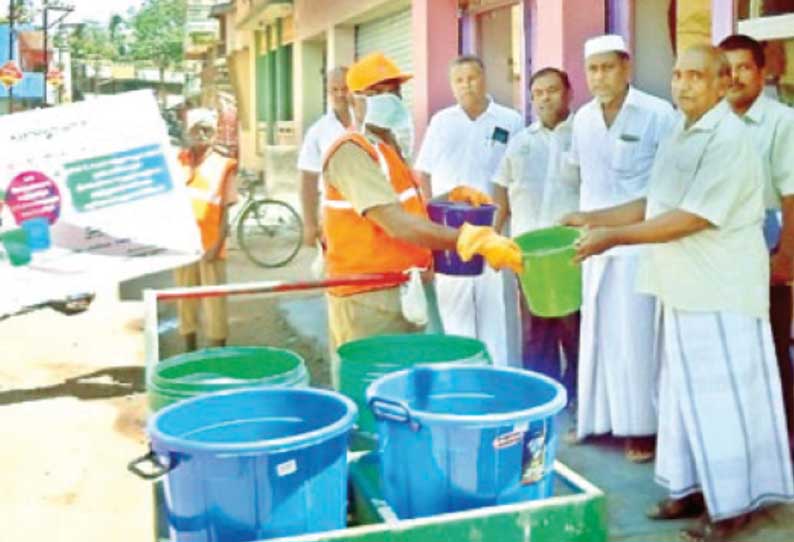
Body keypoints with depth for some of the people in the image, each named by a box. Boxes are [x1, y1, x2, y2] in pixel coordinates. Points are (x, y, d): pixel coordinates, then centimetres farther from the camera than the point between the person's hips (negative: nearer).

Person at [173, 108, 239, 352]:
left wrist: (218, 243, -10)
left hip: (210, 245, -3)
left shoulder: (222, 165, 0)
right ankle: (190, 352, 25)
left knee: (215, 302, 0)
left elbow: (225, 210, -1)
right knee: (185, 300, 11)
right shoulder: (177, 162, 6)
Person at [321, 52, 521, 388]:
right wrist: (476, 241, -33)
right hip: (369, 299, -9)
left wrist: (451, 197, 9)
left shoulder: (391, 150, 15)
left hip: (404, 293, 9)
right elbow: (396, 224, -28)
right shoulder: (351, 152, -17)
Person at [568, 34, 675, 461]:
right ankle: (595, 417, 24)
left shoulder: (658, 114, -10)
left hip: (640, 244, -5)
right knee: (595, 333, 12)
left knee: (635, 337, -1)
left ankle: (641, 428, 11)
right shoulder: (582, 118, 7)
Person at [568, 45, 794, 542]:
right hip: (686, 288, 8)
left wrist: (614, 237, -21)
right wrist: (594, 218, 10)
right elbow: (657, 203, 18)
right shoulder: (681, 135, 12)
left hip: (721, 291, -8)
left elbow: (693, 217, -22)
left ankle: (735, 501, 14)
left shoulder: (728, 138, -15)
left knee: (724, 396, 1)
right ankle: (694, 487, 27)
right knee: (687, 393, 14)